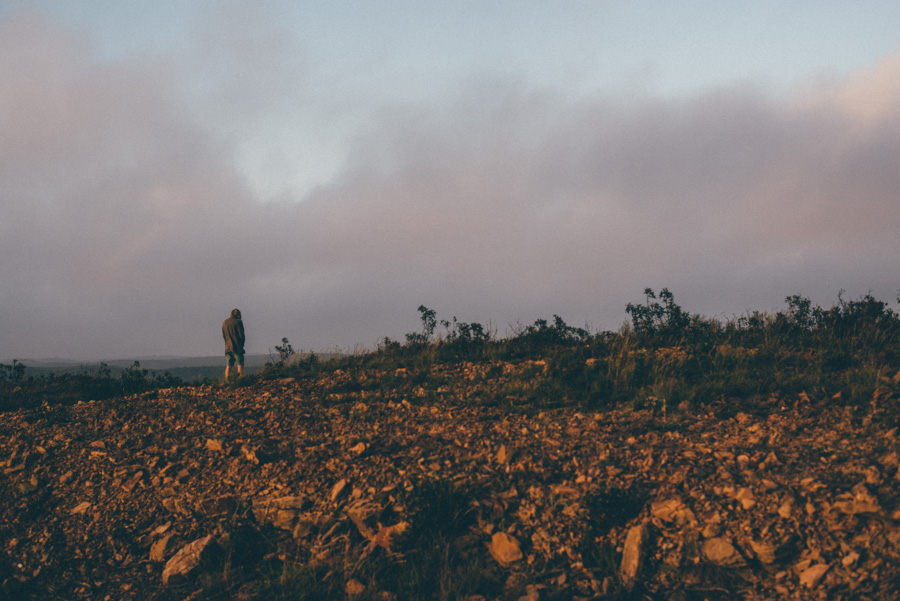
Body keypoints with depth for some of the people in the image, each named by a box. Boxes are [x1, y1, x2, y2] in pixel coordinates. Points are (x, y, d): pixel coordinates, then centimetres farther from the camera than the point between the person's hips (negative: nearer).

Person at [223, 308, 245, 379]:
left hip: (228, 347, 5)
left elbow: (224, 336, 14)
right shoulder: (238, 322, -6)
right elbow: (241, 335, -8)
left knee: (228, 366, 4)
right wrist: (242, 344, 7)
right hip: (237, 347, -5)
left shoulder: (225, 322, 12)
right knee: (240, 365, -4)